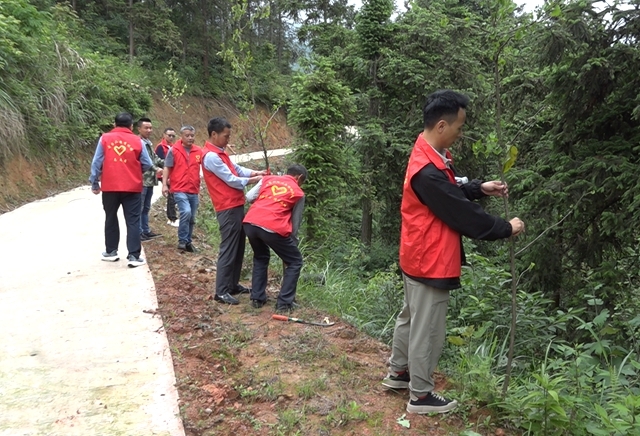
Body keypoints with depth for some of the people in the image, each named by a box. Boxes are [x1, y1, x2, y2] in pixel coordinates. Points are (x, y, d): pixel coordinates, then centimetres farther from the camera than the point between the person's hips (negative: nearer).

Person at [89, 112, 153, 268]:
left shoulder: (105, 138, 1)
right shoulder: (137, 141, 0)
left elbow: (97, 163, 0)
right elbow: (147, 165, 3)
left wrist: (94, 183, 9)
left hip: (109, 187, 1)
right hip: (132, 187, -1)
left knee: (111, 218, 18)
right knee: (133, 221, 1)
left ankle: (111, 252, 26)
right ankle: (133, 256, -5)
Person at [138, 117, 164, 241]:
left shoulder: (148, 142, 17)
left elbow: (155, 158, 20)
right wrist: (156, 169, -29)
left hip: (150, 181, 10)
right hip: (141, 181, -10)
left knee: (146, 208, 17)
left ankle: (146, 231, 26)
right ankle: (139, 233, 1)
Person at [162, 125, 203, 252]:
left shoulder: (199, 151, 6)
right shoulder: (173, 150, -3)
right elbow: (167, 168, -2)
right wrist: (164, 184, -9)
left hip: (194, 190, 5)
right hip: (179, 189, -4)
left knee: (192, 218, 11)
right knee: (186, 212, -21)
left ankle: (188, 241, 25)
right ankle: (182, 241, -7)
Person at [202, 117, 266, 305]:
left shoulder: (220, 152, 17)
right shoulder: (211, 156, -16)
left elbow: (236, 169, 15)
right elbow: (231, 180, -17)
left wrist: (256, 172, -1)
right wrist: (254, 180, -6)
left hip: (236, 206, 10)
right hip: (228, 209, -10)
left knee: (238, 248, 16)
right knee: (228, 250, -7)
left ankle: (233, 284, 25)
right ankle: (221, 291, -2)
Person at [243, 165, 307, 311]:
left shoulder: (268, 178, 23)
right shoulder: (298, 193, 15)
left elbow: (249, 197, 18)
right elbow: (295, 222, 16)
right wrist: (293, 242, 26)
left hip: (249, 223, 5)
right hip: (273, 228, -5)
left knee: (260, 258, 31)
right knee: (295, 262, 15)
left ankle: (257, 298, 28)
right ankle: (284, 303, 9)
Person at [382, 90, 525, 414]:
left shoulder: (431, 156, 5)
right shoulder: (428, 172, -29)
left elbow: (451, 192, 19)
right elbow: (464, 215, -23)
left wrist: (480, 188, 4)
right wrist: (505, 229, -10)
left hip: (419, 258, 11)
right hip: (430, 263, -11)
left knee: (411, 317, 23)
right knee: (428, 330, 4)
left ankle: (398, 373, 40)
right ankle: (421, 396, 19)